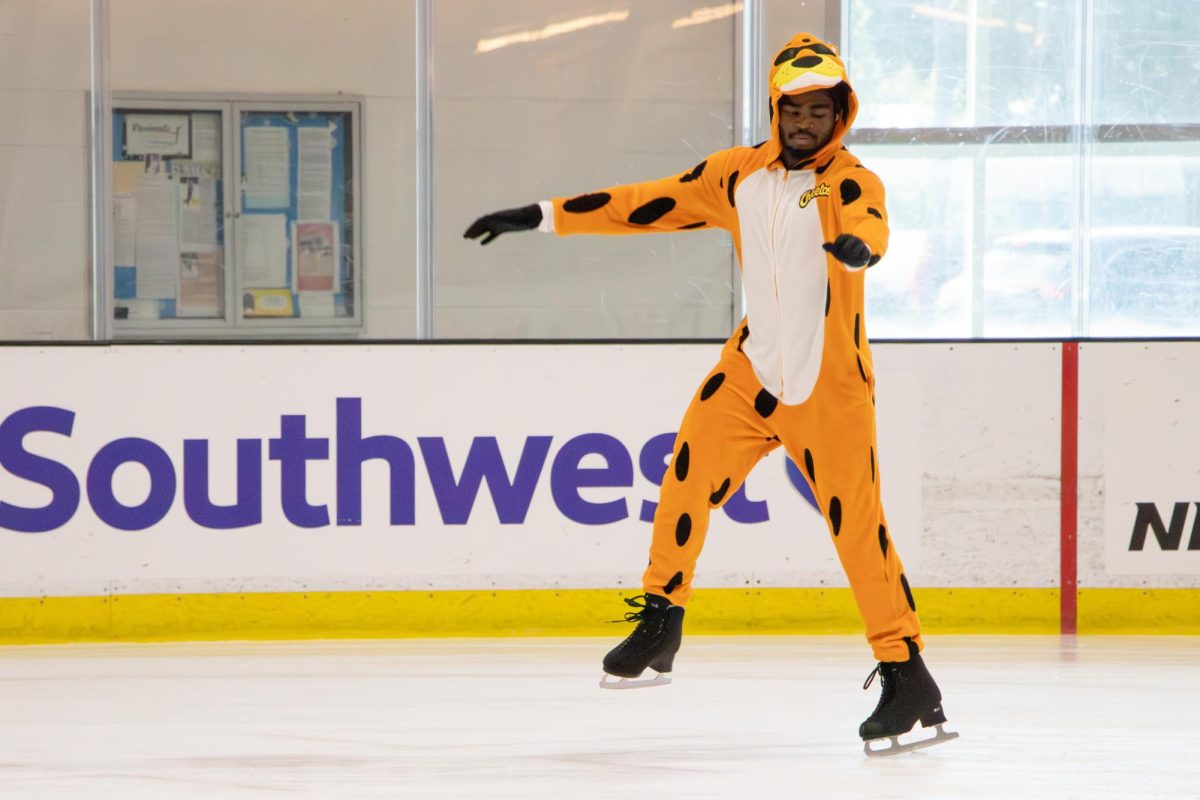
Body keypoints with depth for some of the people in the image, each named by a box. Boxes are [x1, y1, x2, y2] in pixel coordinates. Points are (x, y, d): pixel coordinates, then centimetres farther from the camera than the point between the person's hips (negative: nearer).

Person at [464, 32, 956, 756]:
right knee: (689, 474, -5)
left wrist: (856, 245, -59)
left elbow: (868, 229, -34)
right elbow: (646, 205, 9)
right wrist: (539, 218, 8)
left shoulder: (851, 182, -11)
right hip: (754, 368, 5)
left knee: (859, 526, -10)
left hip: (830, 386, -5)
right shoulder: (740, 174, 4)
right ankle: (660, 624, 14)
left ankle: (908, 680, -4)